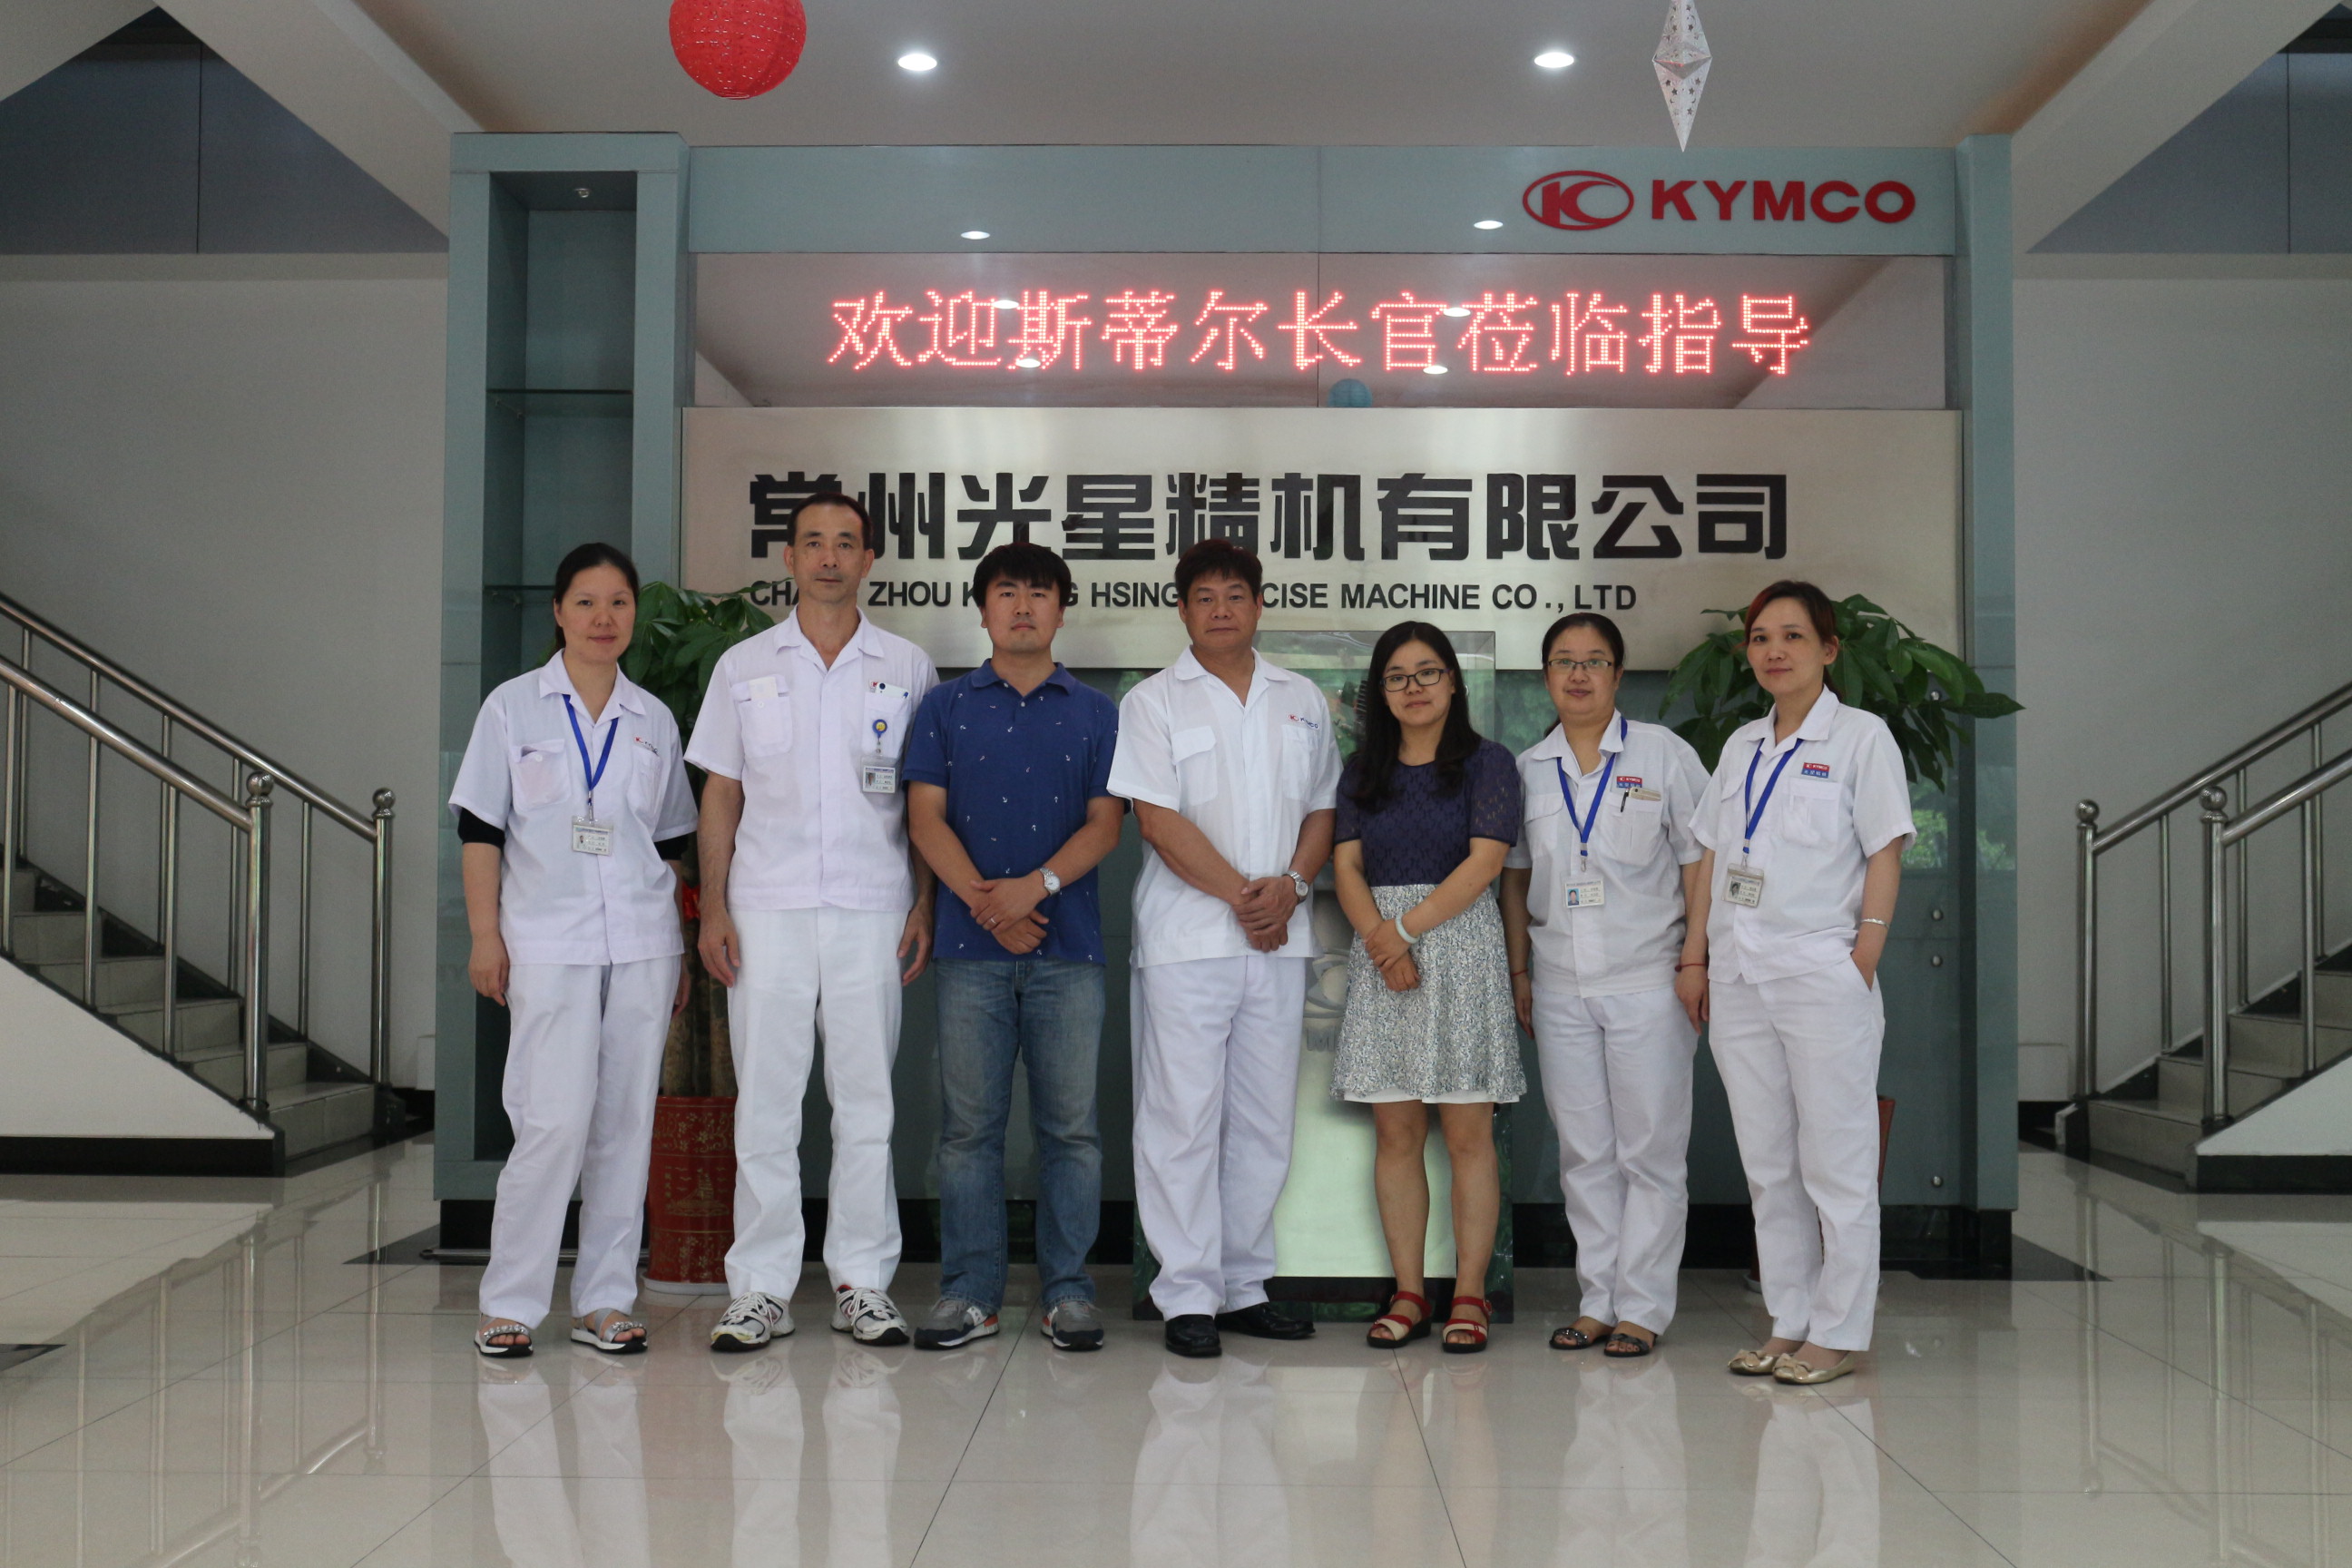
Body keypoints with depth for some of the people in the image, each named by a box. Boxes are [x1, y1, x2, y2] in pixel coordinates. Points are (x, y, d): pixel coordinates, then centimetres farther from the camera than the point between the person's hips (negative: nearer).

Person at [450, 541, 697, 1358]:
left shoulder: (653, 719, 12)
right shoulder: (514, 707, 4)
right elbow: (480, 830, 2)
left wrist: (676, 950, 13)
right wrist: (485, 937, -5)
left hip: (642, 945, 3)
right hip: (548, 945, -3)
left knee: (625, 1121, 4)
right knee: (556, 1120, -10)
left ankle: (606, 1298, 14)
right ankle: (510, 1302, 2)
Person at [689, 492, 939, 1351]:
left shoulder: (906, 667, 8)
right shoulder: (744, 666, 9)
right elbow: (721, 795, 9)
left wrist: (924, 906, 0)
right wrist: (713, 909, 1)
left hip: (872, 910, 0)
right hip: (767, 910, 0)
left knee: (867, 1100, 4)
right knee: (764, 1101, 2)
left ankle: (863, 1282, 14)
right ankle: (761, 1288, 10)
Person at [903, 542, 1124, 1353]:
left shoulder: (1094, 713, 11)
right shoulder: (945, 707, 11)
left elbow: (1104, 823, 3)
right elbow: (926, 815, 3)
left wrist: (1036, 886, -13)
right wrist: (986, 903, -10)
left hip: (1068, 946, 0)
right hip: (970, 946, 0)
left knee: (1070, 1125, 1)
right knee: (968, 1125, 2)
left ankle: (1068, 1291, 10)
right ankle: (969, 1292, 10)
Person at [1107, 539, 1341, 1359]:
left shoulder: (1302, 701, 14)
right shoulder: (1153, 701, 1)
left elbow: (1323, 810, 14)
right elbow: (1159, 821, -8)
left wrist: (1291, 885, -6)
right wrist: (1243, 896, -12)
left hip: (1279, 941, 4)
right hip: (1187, 941, -4)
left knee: (1265, 1121, 8)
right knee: (1184, 1118, -3)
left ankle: (1245, 1286, 18)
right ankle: (1188, 1295, 4)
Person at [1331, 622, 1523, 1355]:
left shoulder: (1486, 763, 3)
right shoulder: (1362, 771, 14)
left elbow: (1485, 861, -7)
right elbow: (1347, 864, 5)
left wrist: (1407, 926, -13)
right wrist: (1380, 940, -11)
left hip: (1460, 945, -3)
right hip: (1380, 954, 3)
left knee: (1468, 1132, -3)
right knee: (1395, 1132, 3)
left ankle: (1469, 1295, 2)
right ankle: (1408, 1294, 9)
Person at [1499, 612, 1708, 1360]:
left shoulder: (1665, 755, 0)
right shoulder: (1527, 769, 10)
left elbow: (1698, 865, 0)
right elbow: (1514, 877, 16)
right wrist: (1520, 972, 11)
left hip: (1647, 982, -3)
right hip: (1561, 986, 4)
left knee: (1650, 1151, 0)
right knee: (1584, 1152, 9)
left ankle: (1642, 1307, 8)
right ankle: (1597, 1301, 18)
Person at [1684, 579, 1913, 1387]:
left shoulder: (1861, 736, -1)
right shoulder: (1740, 745, 15)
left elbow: (1886, 855, -5)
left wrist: (1863, 961, -13)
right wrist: (1694, 956, 9)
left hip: (1822, 978, -6)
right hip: (1738, 979, 6)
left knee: (1836, 1164, -1)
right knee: (1766, 1164, 11)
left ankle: (1837, 1334, 8)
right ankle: (1788, 1322, 20)